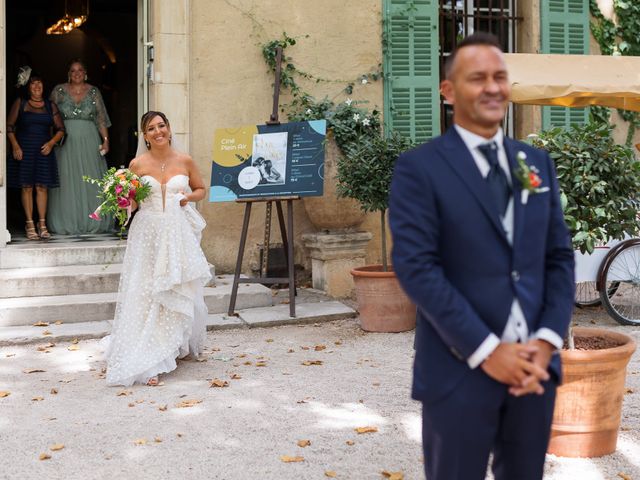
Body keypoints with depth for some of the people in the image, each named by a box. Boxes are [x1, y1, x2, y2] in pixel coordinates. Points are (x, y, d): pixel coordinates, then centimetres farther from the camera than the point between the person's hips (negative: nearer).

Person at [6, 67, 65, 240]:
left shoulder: (50, 106, 9)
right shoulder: (20, 103, 4)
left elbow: (60, 129, 10)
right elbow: (9, 126, 3)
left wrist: (51, 143, -6)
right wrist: (15, 146, -9)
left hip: (44, 150, 2)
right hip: (24, 149, -1)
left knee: (42, 187, 0)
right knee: (27, 187, -1)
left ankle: (42, 224, 5)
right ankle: (30, 224, 3)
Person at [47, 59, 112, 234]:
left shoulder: (94, 92, 7)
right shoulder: (59, 91, 5)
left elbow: (101, 118, 4)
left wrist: (106, 140, -6)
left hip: (89, 142, 0)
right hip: (66, 141, 0)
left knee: (90, 181, 1)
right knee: (67, 180, 0)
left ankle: (92, 222, 9)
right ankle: (68, 223, 7)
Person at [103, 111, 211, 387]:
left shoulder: (185, 161, 3)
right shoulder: (138, 164, 1)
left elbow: (201, 190, 17)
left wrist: (189, 197, -4)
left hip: (178, 233, 1)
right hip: (148, 232, -1)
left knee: (181, 294, 7)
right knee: (146, 295, -6)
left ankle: (179, 347, 29)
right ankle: (147, 362, -6)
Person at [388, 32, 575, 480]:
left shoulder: (538, 162, 10)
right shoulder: (419, 168, -7)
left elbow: (560, 257, 8)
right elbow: (417, 268, -14)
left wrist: (546, 342, -5)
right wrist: (486, 350, -17)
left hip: (535, 365, 5)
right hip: (460, 371, -4)